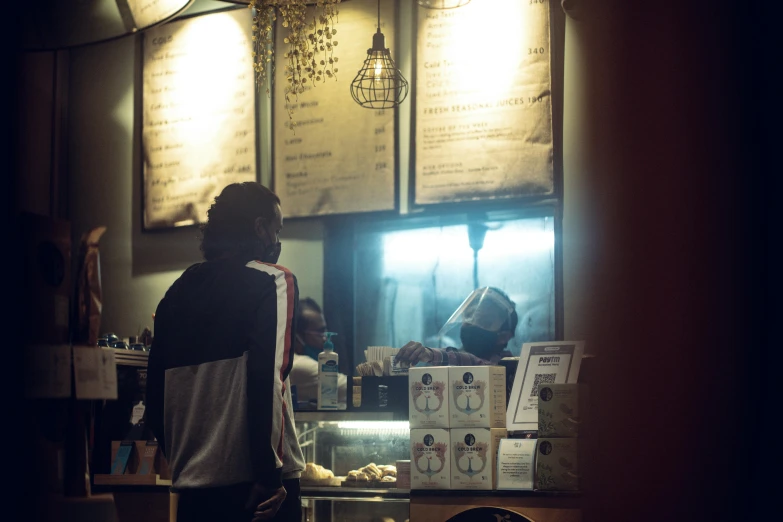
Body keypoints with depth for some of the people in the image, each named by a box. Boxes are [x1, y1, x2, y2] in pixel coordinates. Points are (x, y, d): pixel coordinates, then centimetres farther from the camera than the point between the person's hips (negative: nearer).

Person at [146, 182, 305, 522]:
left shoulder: (178, 292, 14)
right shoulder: (273, 281, -4)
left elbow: (156, 393, 14)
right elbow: (268, 381, -17)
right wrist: (269, 475, -17)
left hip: (194, 490, 6)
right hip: (251, 482, -6)